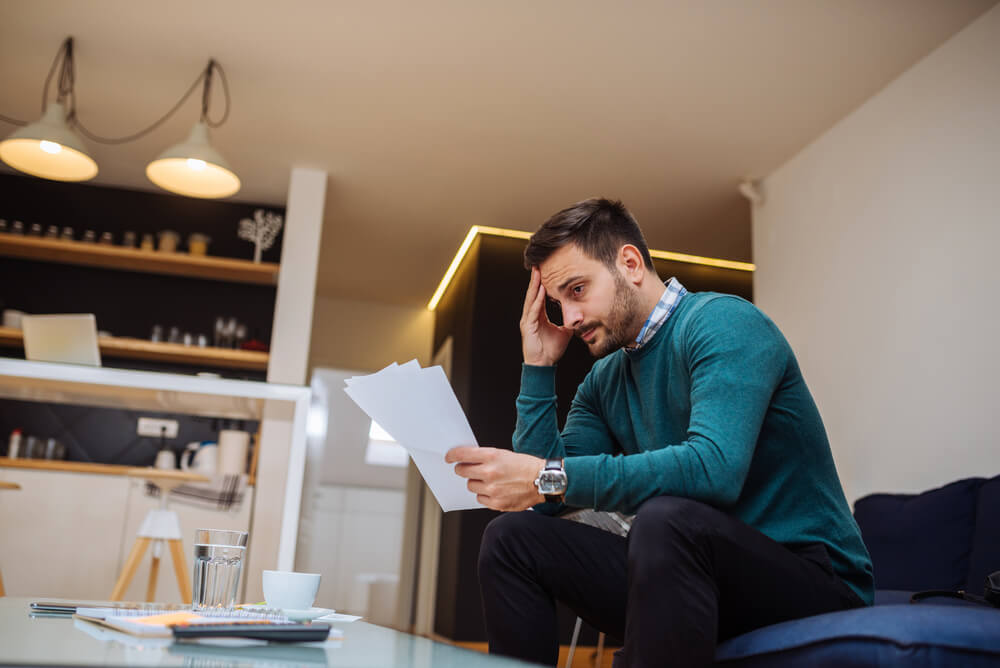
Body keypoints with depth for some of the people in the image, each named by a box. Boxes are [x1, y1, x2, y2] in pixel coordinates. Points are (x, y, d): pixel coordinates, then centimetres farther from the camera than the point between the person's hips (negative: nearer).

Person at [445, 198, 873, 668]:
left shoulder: (723, 324, -13)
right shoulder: (604, 381, 10)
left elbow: (715, 467, -31)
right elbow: (544, 502, 1)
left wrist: (550, 477, -32)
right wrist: (537, 367, 0)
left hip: (810, 579, -7)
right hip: (699, 574, 7)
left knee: (667, 517, -37)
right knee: (512, 536, -2)